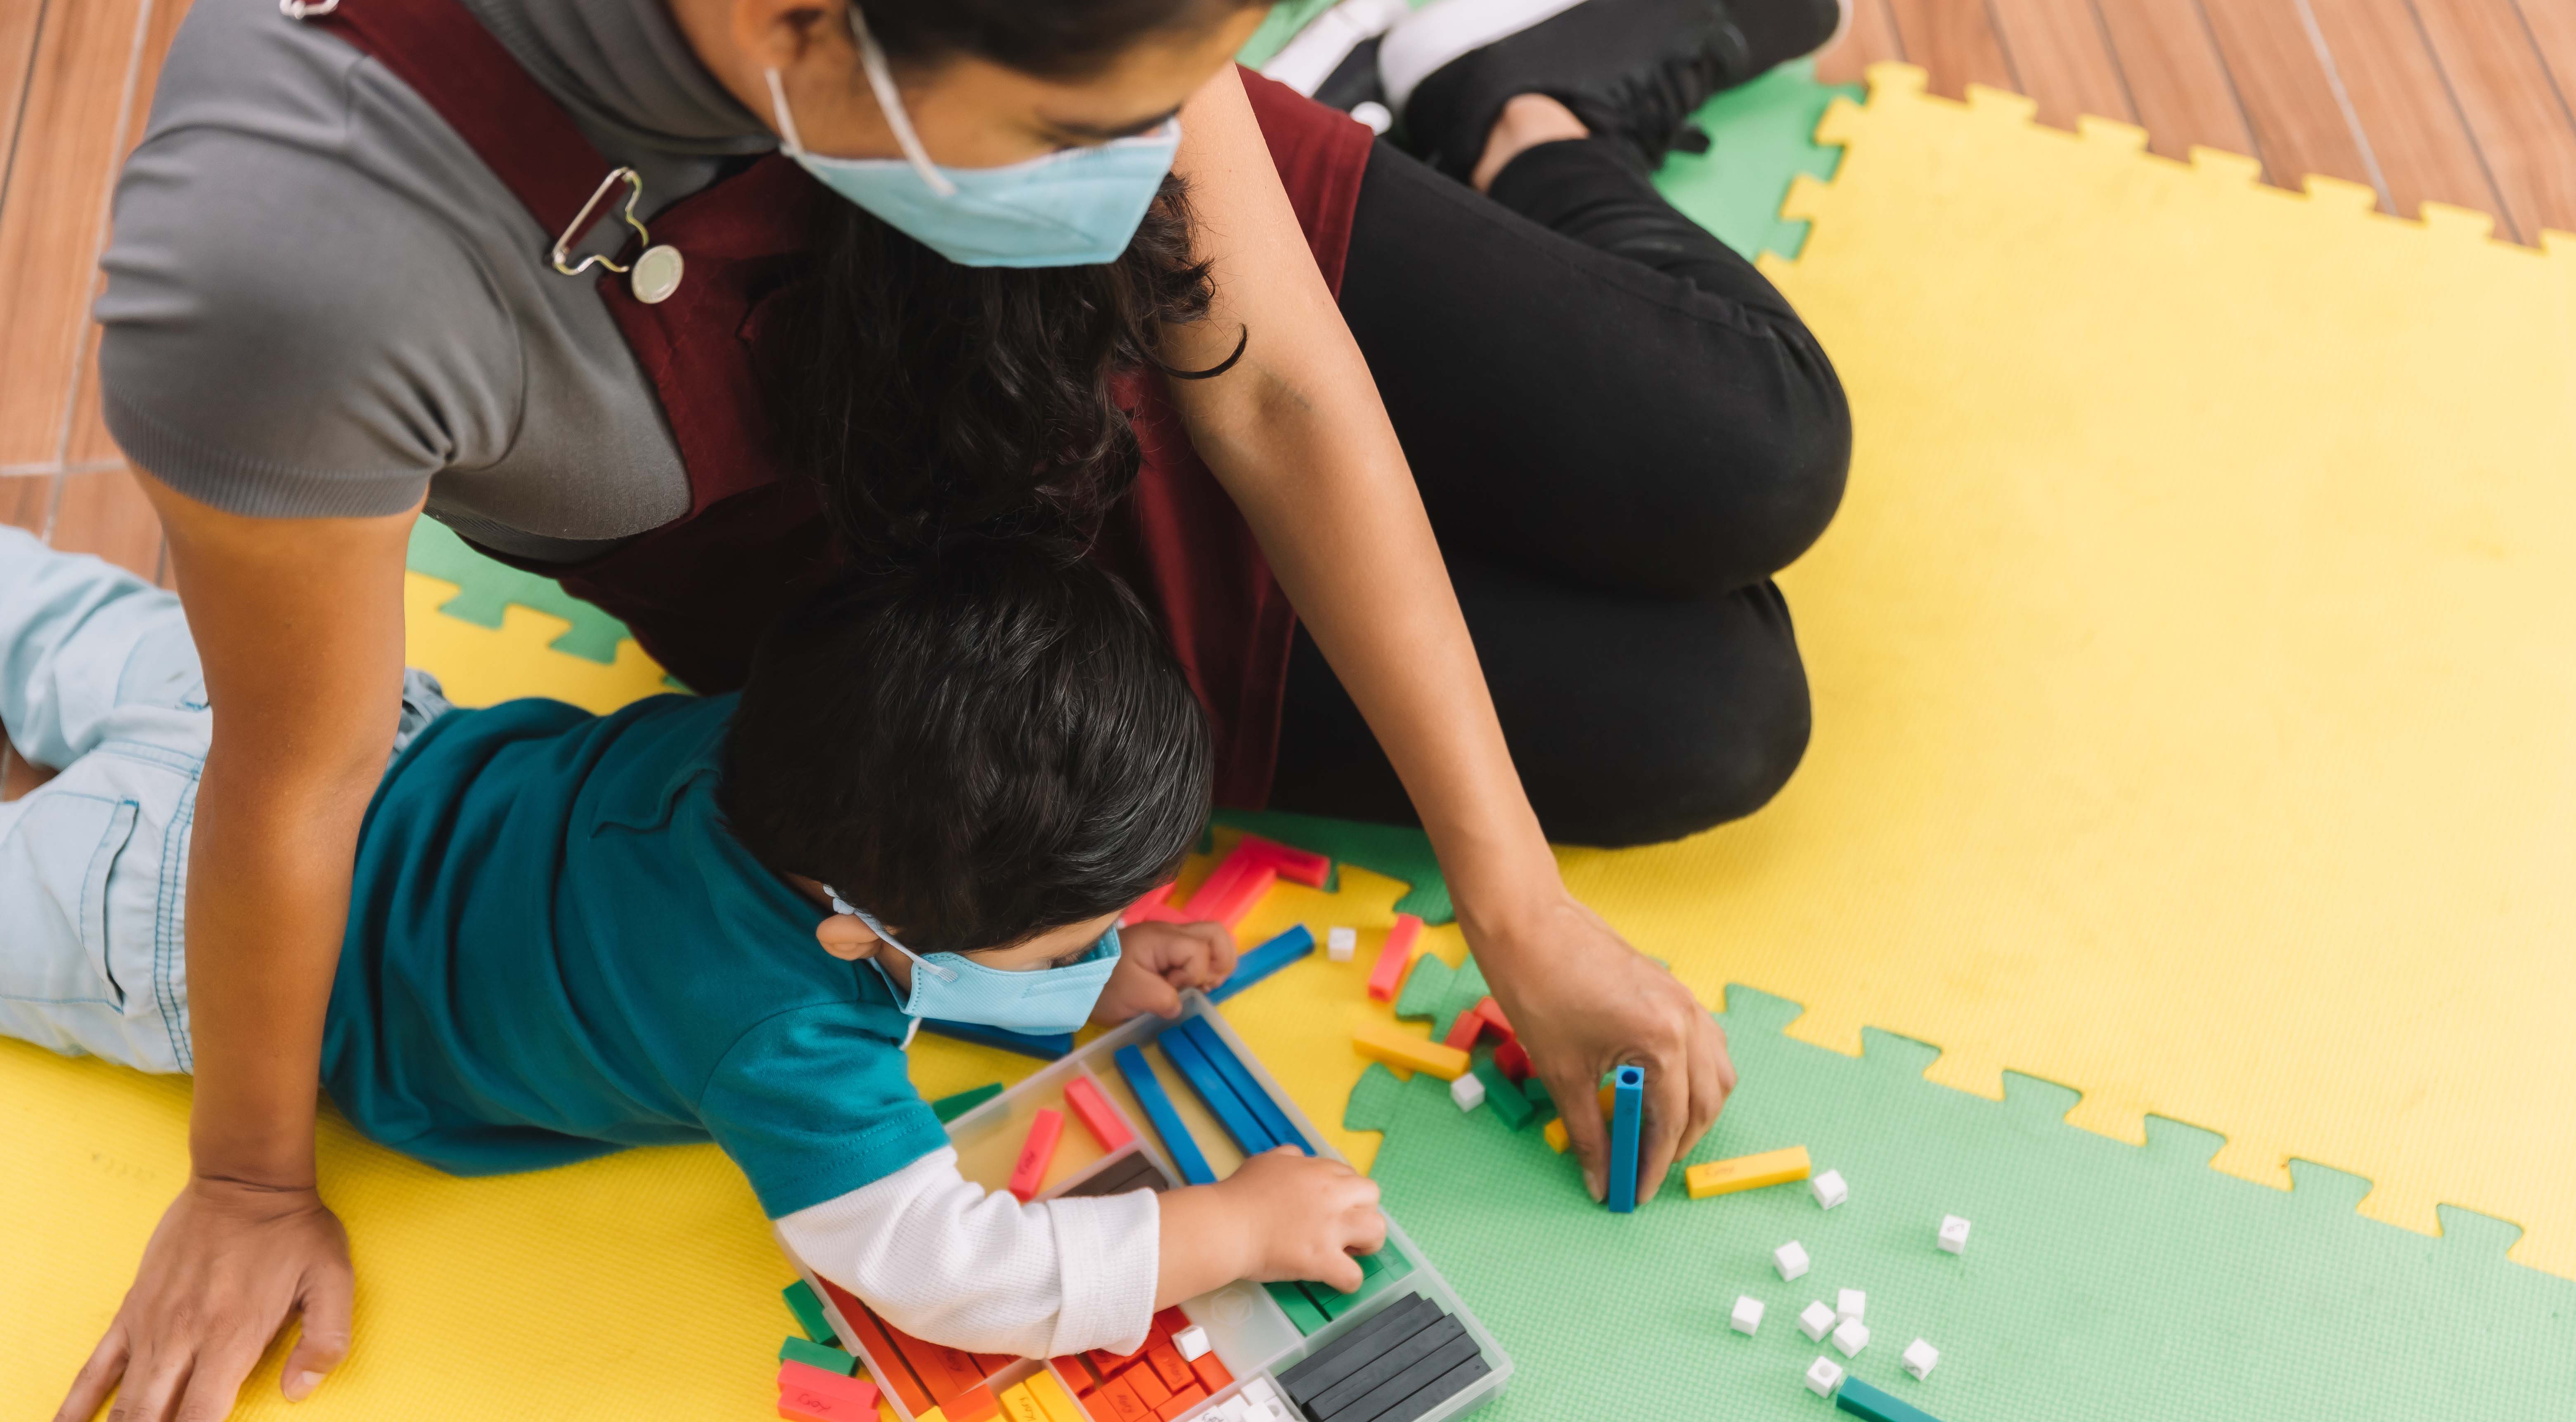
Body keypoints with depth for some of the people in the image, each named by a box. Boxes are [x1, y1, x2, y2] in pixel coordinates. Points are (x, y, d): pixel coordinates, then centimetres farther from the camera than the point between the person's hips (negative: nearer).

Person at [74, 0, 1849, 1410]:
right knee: (1704, 726, 1)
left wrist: (1519, 909, -19)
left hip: (1167, 331, 2)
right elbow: (299, 776, -28)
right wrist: (255, 1182, -9)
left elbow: (1277, 397, -24)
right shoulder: (302, 251, -46)